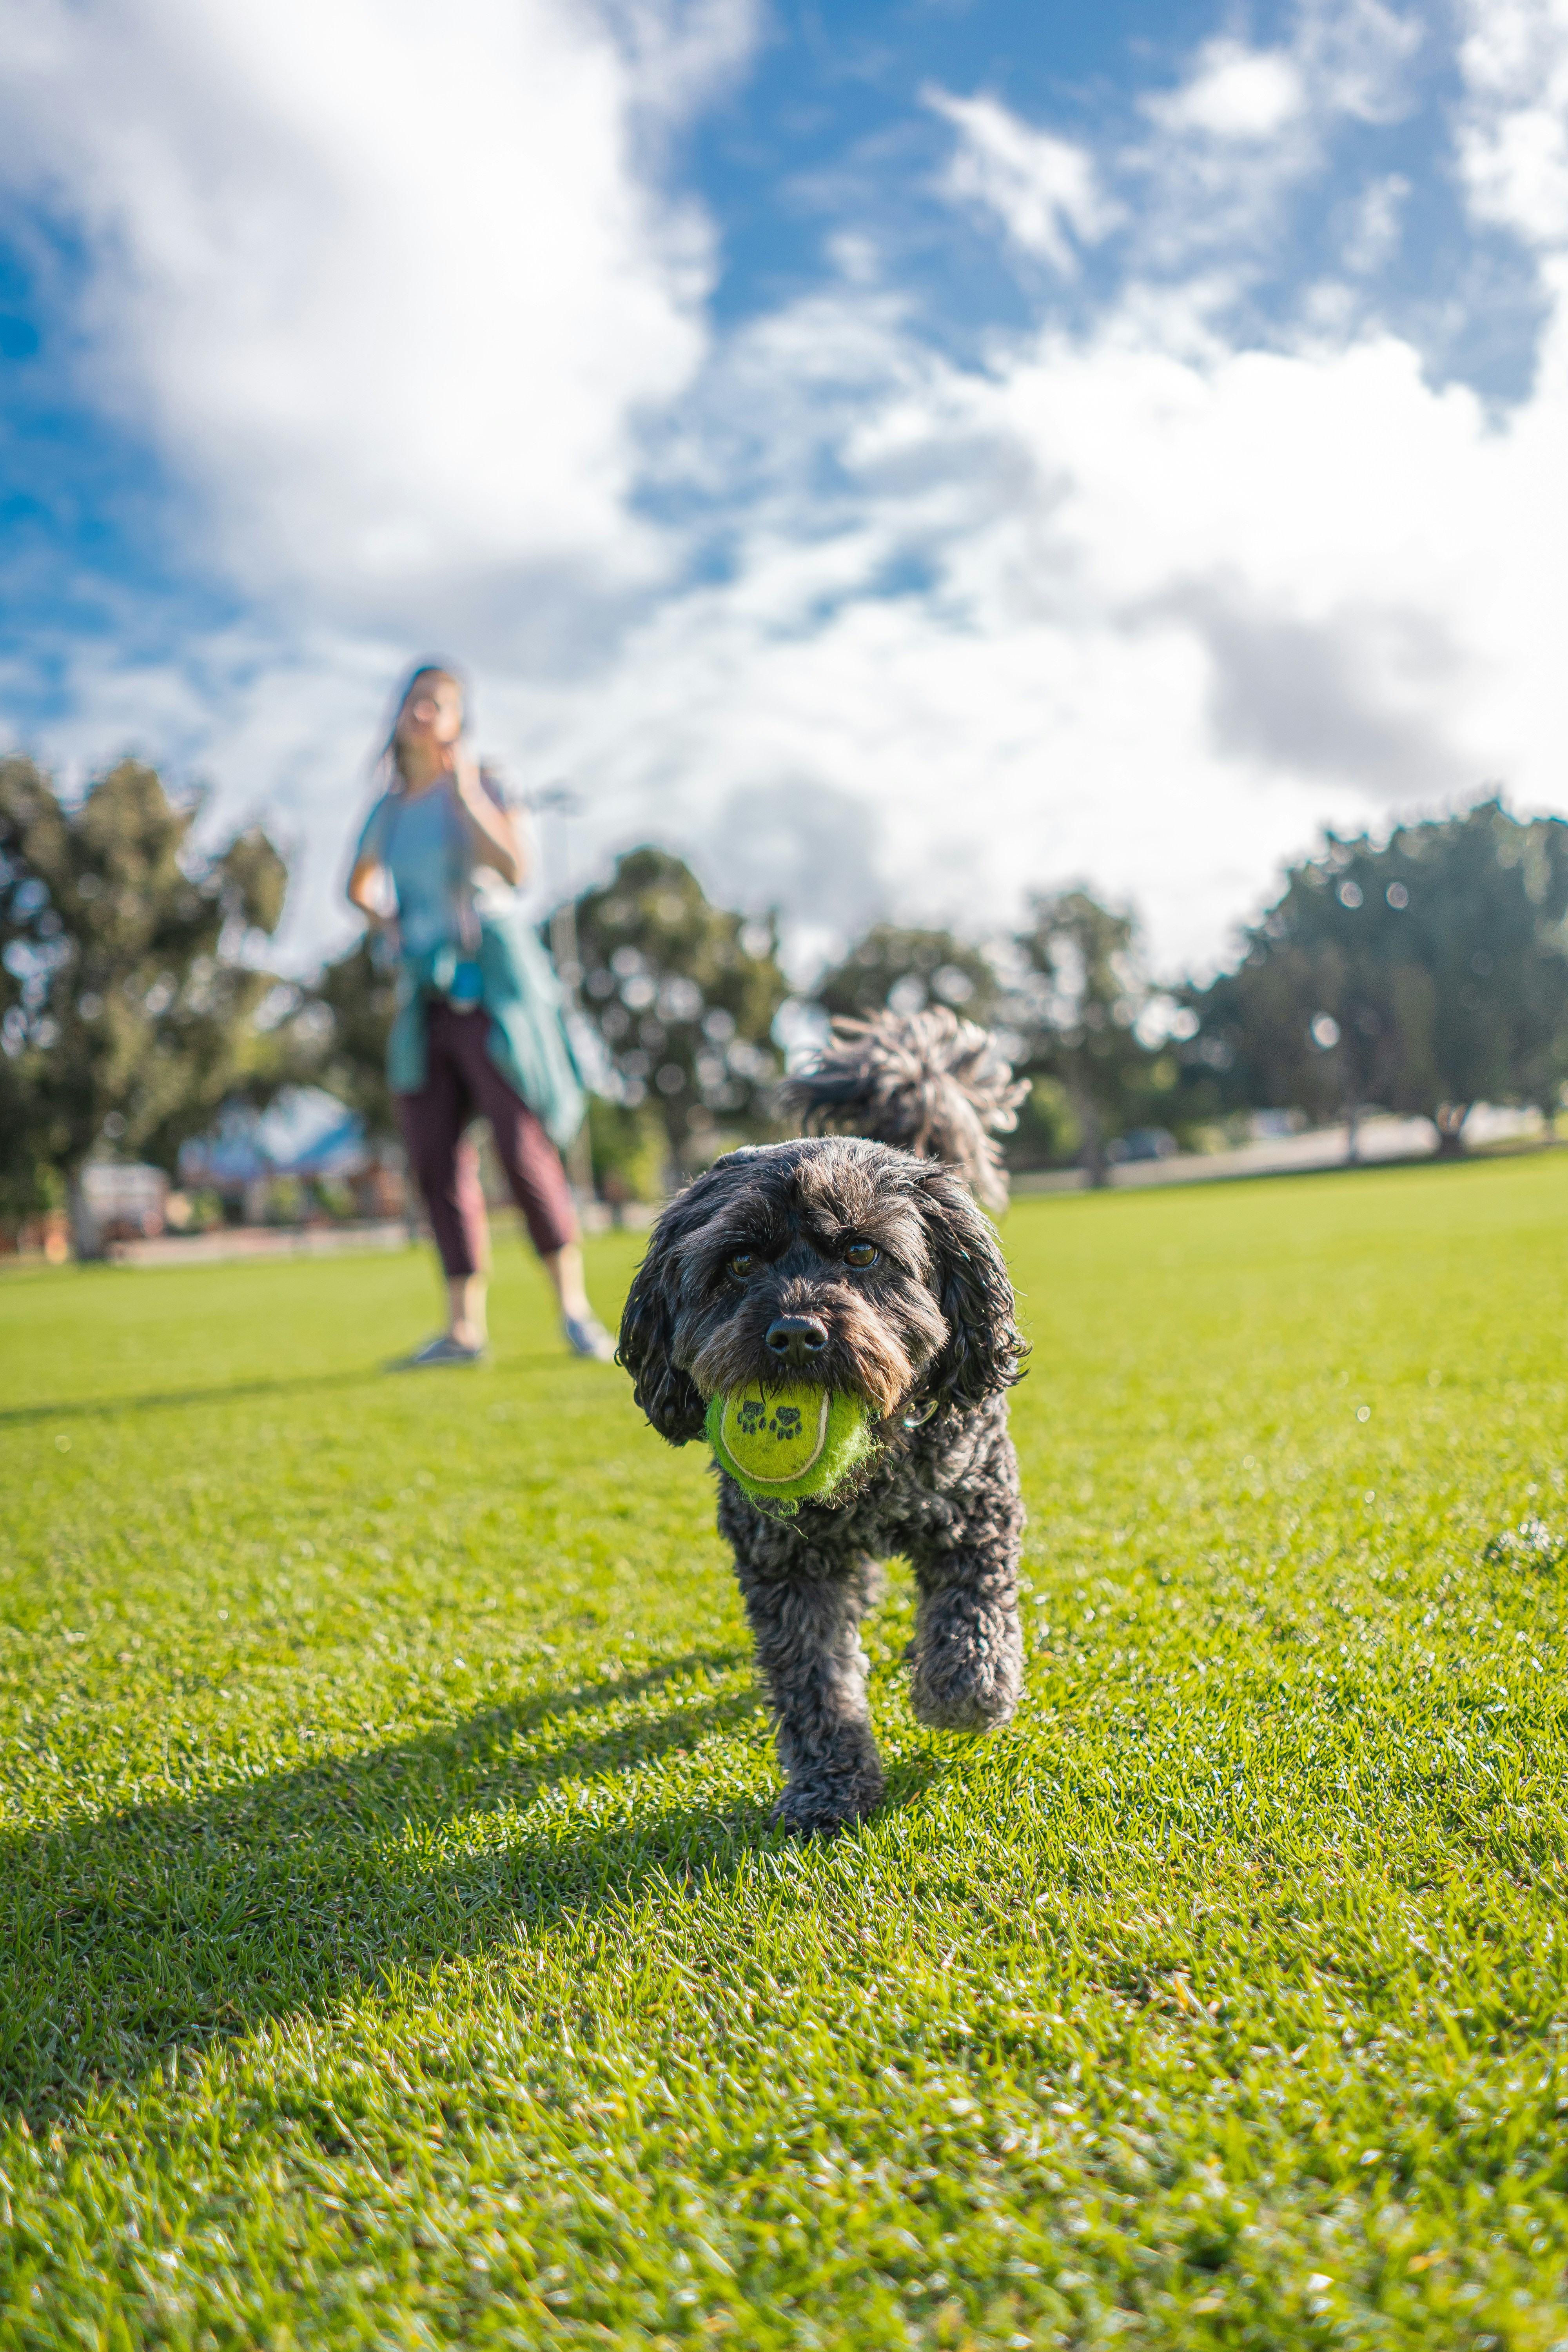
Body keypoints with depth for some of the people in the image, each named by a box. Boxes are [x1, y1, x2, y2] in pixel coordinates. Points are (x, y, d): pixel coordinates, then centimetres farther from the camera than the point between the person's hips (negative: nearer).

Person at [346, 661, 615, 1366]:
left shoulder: (477, 786, 0)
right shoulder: (389, 810, 14)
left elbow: (513, 869, -18)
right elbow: (360, 886, 32)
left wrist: (464, 792, -16)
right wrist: (385, 924, 13)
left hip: (490, 986, -5)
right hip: (424, 997, 5)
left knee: (525, 1149, -11)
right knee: (435, 1159, 1)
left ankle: (575, 1310, -1)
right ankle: (464, 1328, 6)